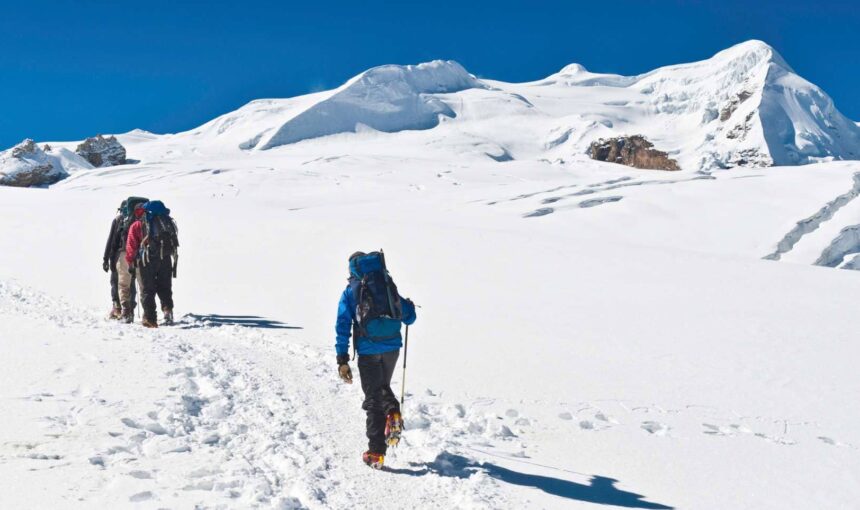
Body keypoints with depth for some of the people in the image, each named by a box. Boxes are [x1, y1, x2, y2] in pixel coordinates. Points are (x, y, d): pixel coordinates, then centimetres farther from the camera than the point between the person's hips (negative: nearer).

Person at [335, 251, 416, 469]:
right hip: (392, 347, 2)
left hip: (368, 349, -2)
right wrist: (409, 307, 35)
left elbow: (343, 326, -5)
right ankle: (393, 412, -5)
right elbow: (409, 317, 10)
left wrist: (342, 360, -5)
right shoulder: (389, 285, 8)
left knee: (373, 397, 7)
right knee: (383, 386, 27)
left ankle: (376, 453, 3)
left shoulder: (350, 291, 2)